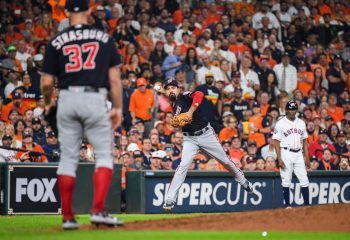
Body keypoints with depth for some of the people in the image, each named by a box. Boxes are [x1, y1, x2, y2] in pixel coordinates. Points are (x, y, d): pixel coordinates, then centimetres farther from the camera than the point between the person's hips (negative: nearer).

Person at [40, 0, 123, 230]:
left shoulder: (56, 42, 5)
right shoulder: (104, 38, 5)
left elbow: (47, 83, 3)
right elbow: (114, 78, 2)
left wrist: (48, 103, 22)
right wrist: (118, 108, 8)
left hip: (67, 100, 2)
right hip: (95, 99, -2)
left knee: (68, 157, 9)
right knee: (104, 155, 4)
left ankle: (68, 217, 8)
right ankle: (98, 210, -11)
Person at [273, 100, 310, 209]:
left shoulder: (301, 123, 11)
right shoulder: (281, 123, -3)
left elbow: (305, 141, 14)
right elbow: (277, 142, -5)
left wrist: (307, 157, 7)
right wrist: (279, 159, -13)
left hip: (298, 154, 4)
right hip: (286, 154, -4)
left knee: (304, 180, -1)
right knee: (286, 181, -2)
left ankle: (307, 205, 3)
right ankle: (287, 205, 4)